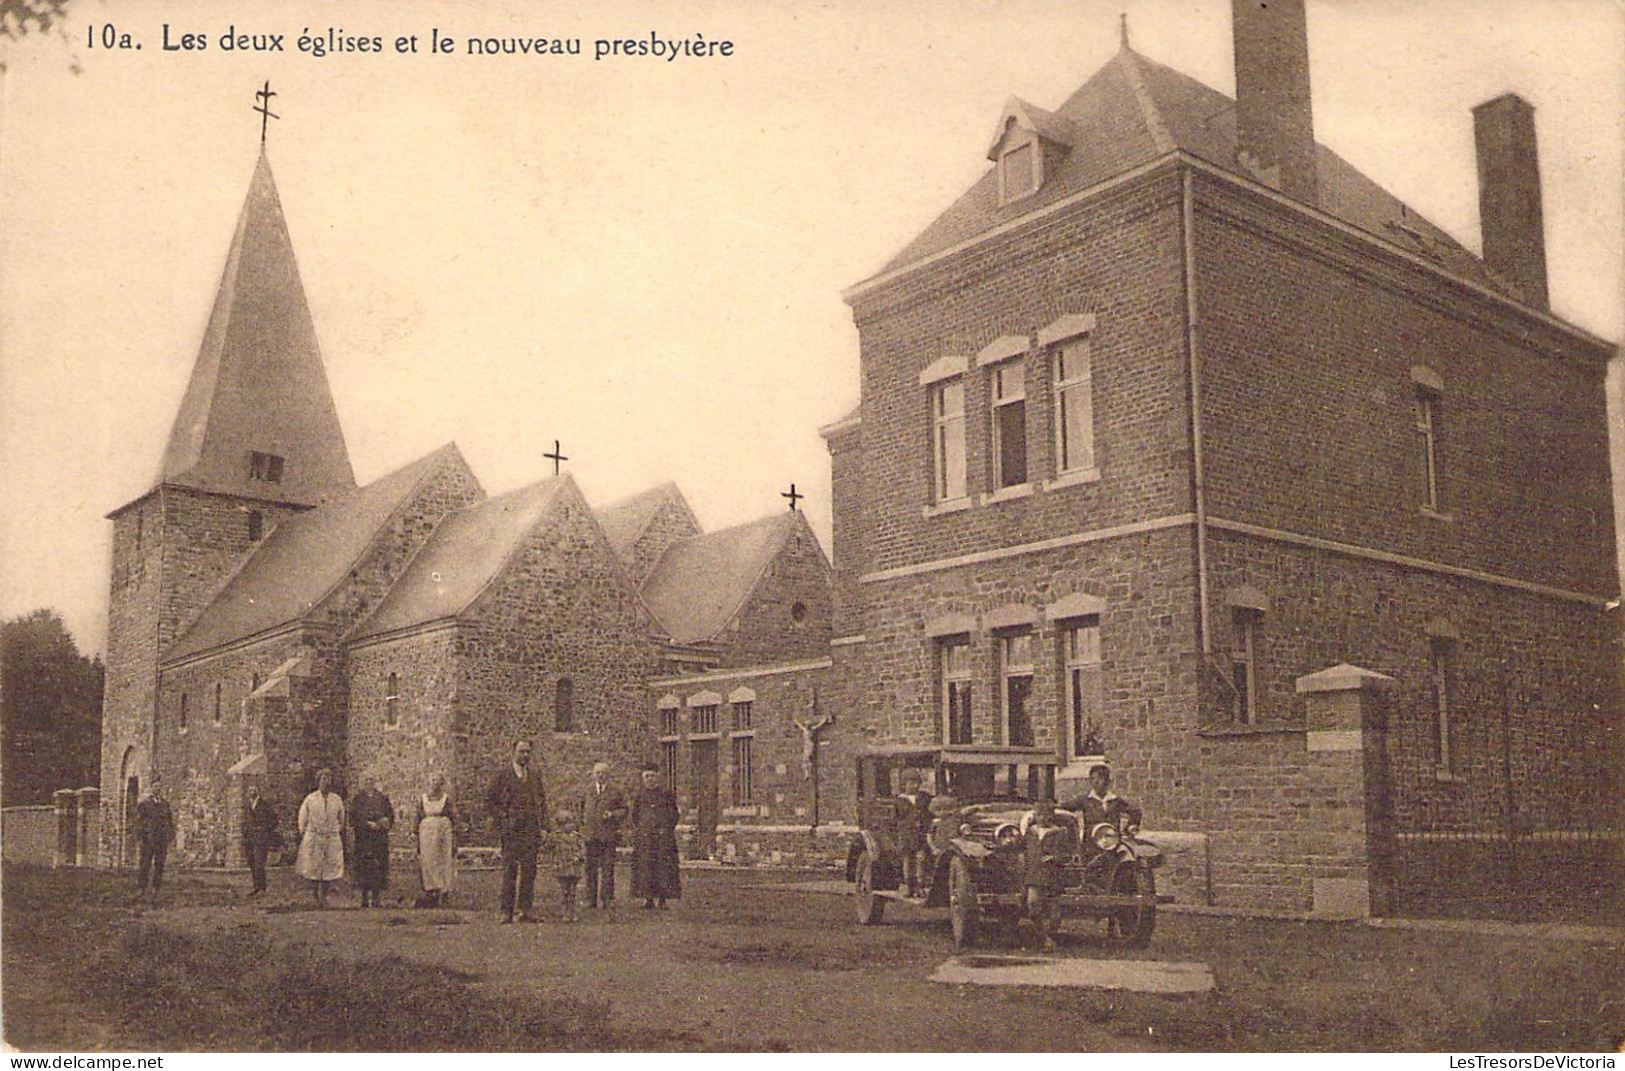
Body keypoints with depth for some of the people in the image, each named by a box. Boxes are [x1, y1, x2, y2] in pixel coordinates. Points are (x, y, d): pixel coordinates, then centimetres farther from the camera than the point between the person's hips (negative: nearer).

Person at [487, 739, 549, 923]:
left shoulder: (535, 776, 16)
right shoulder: (502, 774, 3)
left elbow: (542, 801, 21)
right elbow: (490, 801, 2)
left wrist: (543, 824, 10)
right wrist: (501, 823, -6)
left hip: (532, 830, 4)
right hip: (511, 831, -4)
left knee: (529, 871, 1)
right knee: (509, 871, -4)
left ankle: (524, 910, 6)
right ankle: (506, 911, 0)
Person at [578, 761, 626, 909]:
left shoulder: (615, 792, 4)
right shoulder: (588, 790, 12)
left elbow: (624, 810, 6)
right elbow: (582, 806, 26)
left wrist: (612, 814, -11)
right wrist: (583, 820, 13)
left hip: (609, 834, -2)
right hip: (591, 834, 2)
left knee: (608, 867, -2)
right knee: (591, 868, 4)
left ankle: (607, 899, 4)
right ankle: (592, 900, 11)